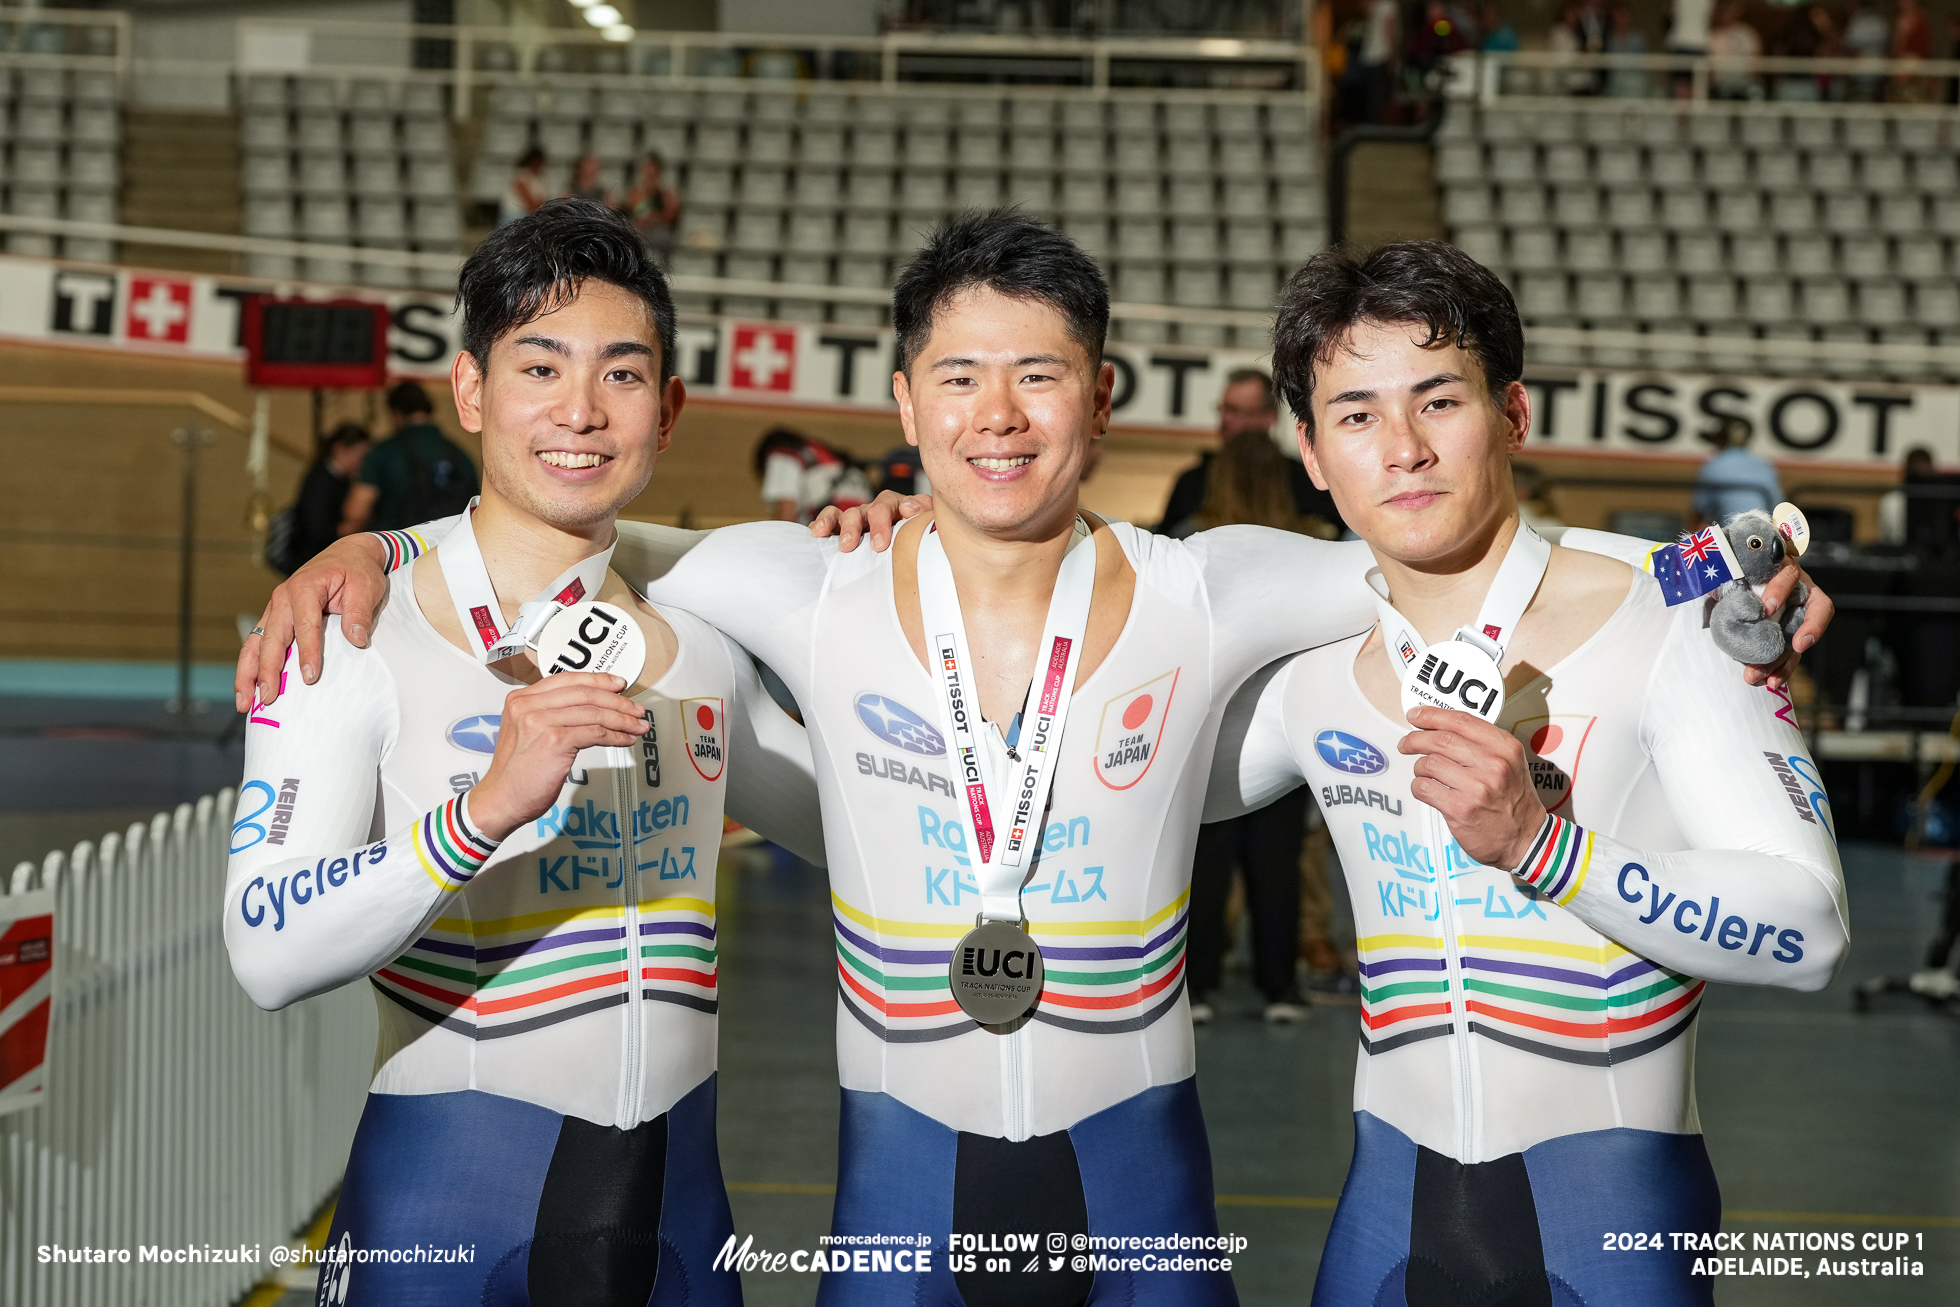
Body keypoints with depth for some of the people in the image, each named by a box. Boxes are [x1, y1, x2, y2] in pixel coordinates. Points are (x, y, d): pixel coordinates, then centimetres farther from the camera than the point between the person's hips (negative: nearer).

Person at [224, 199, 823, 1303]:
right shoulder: (352, 641, -8)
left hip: (679, 1202, 5)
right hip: (441, 1206, -4)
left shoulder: (700, 647, 9)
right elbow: (269, 953, -18)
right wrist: (486, 809, -32)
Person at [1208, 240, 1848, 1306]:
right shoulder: (1311, 675, 5)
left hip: (1613, 1206, -4)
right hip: (1391, 1206, 4)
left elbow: (1807, 932, -15)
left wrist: (1536, 842, -26)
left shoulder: (1663, 623, -9)